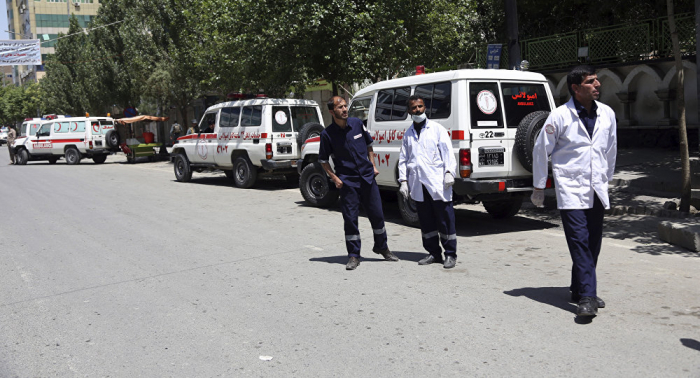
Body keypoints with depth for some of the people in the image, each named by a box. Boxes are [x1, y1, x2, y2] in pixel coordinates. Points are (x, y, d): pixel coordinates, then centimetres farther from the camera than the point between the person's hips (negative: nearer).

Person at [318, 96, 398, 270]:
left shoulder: (357, 123, 1)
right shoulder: (327, 134, -8)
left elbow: (369, 143, 16)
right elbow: (323, 160, 1)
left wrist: (373, 165, 9)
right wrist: (334, 178, -8)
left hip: (367, 177, 3)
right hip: (347, 181, -3)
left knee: (377, 214, 9)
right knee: (350, 218, 0)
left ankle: (382, 247, 30)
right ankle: (353, 256, 13)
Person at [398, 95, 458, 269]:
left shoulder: (437, 129, 4)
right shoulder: (408, 134, 16)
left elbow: (447, 152, -2)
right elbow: (403, 159, 17)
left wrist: (449, 172, -14)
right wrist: (403, 180, 8)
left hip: (437, 182, -4)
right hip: (418, 184, 4)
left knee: (445, 219, -2)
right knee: (426, 221, 8)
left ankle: (450, 254, 7)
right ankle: (434, 253, 19)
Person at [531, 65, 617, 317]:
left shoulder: (607, 114, 6)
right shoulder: (560, 116, -9)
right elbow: (540, 150, -1)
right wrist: (539, 187, 3)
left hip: (596, 190, 5)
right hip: (571, 190, -5)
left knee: (593, 243, 9)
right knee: (579, 241, -11)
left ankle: (580, 290, 24)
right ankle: (586, 298, -10)